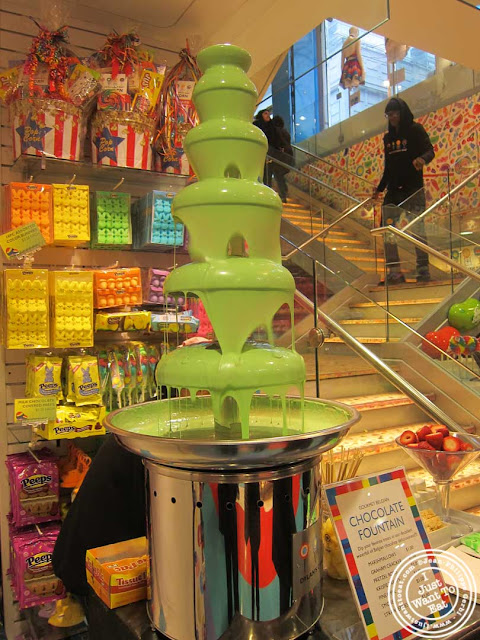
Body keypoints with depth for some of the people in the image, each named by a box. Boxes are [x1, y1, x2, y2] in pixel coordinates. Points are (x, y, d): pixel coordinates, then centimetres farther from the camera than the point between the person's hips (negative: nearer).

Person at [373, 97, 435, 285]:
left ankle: (423, 269, -2)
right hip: (394, 190, 6)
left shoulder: (415, 129, 2)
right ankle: (394, 271, 3)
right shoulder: (388, 137, 18)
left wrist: (422, 159, -31)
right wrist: (379, 188, 20)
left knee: (417, 228, -9)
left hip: (413, 188, -6)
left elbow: (430, 151, -9)